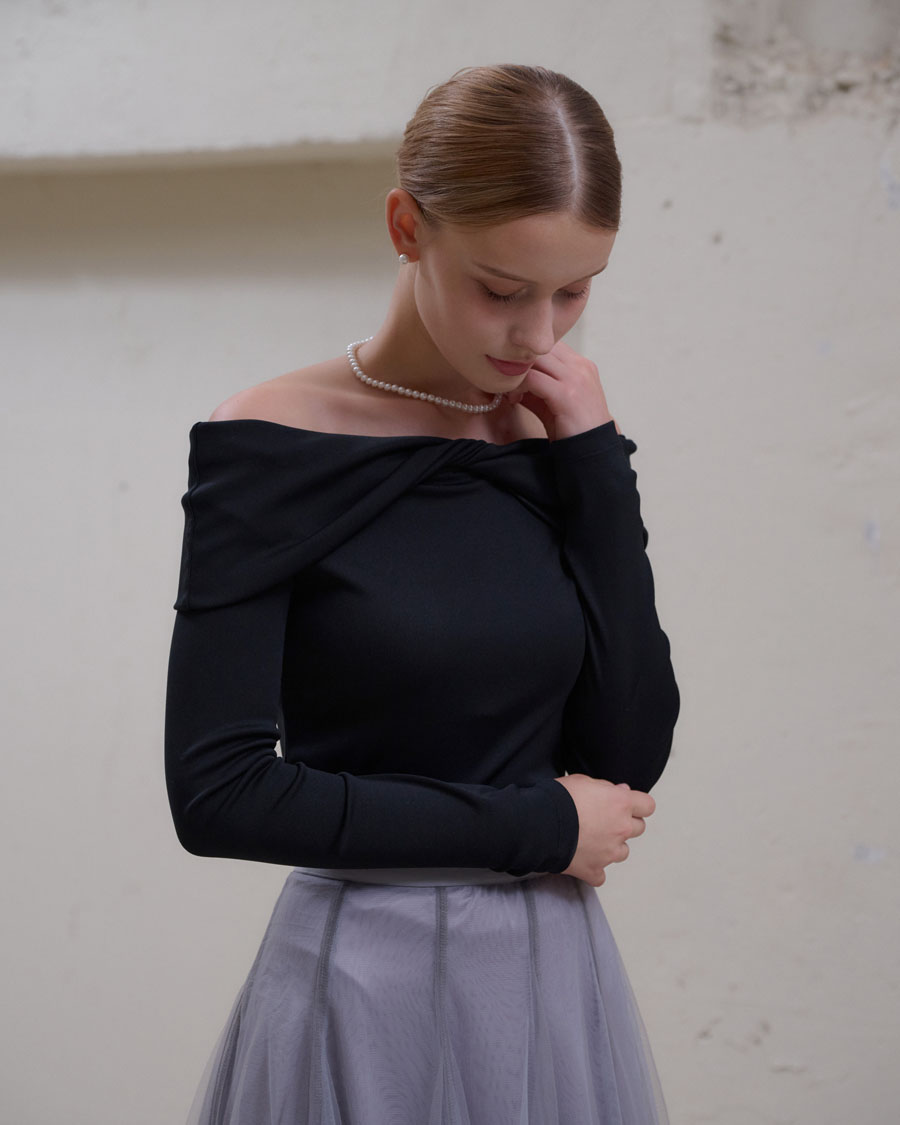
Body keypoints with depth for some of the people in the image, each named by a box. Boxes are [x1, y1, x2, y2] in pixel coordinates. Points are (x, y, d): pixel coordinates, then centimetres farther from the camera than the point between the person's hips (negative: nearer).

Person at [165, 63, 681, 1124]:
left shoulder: (560, 448, 3)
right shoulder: (271, 446, -10)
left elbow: (631, 752, -3)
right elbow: (217, 791, -15)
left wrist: (595, 469, -8)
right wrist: (532, 826, -11)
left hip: (558, 976, 5)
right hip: (367, 993, -4)